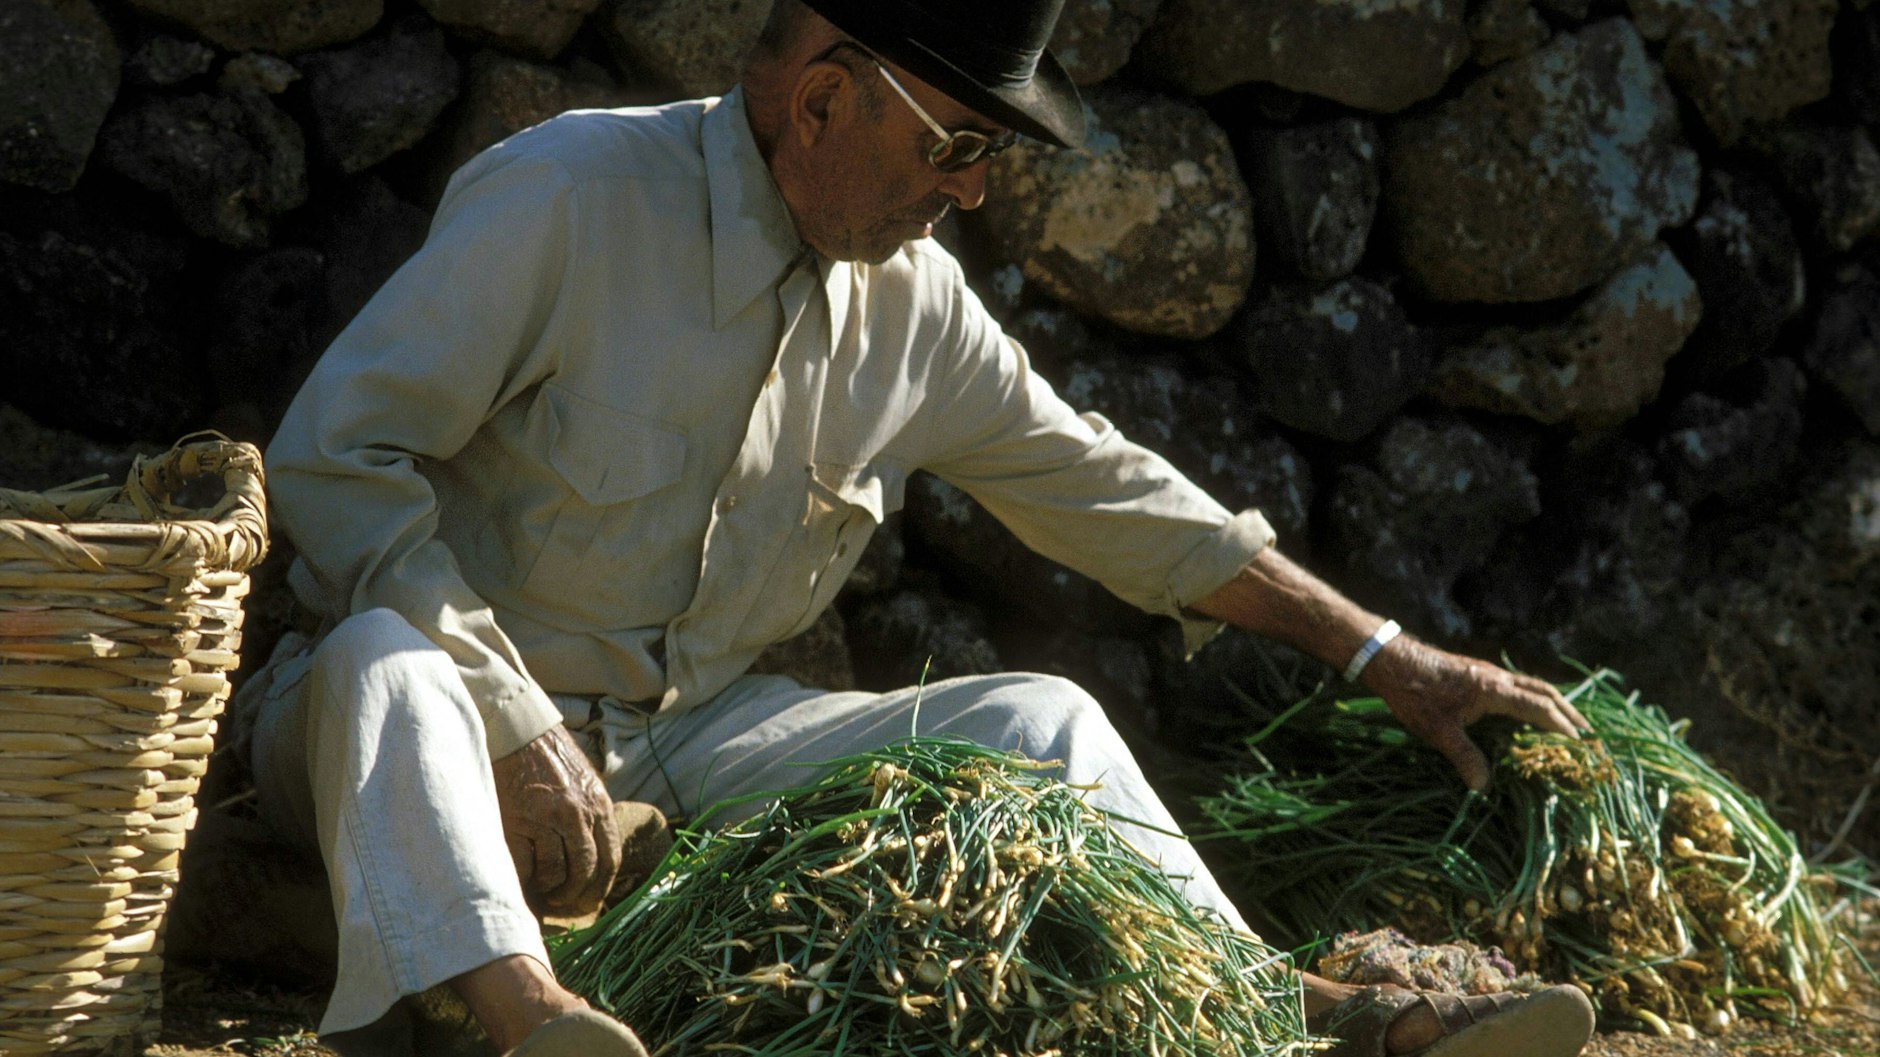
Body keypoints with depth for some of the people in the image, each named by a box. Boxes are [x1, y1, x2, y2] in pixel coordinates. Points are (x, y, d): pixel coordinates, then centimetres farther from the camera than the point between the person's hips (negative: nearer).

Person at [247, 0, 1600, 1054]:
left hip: (677, 741, 6)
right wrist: (512, 734, -27)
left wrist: (1383, 656, 16)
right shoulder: (572, 195, -17)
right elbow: (335, 456, -19)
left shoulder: (914, 302, 4)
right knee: (378, 665, -40)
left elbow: (1100, 486, 16)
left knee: (1035, 720, -7)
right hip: (468, 719, -6)